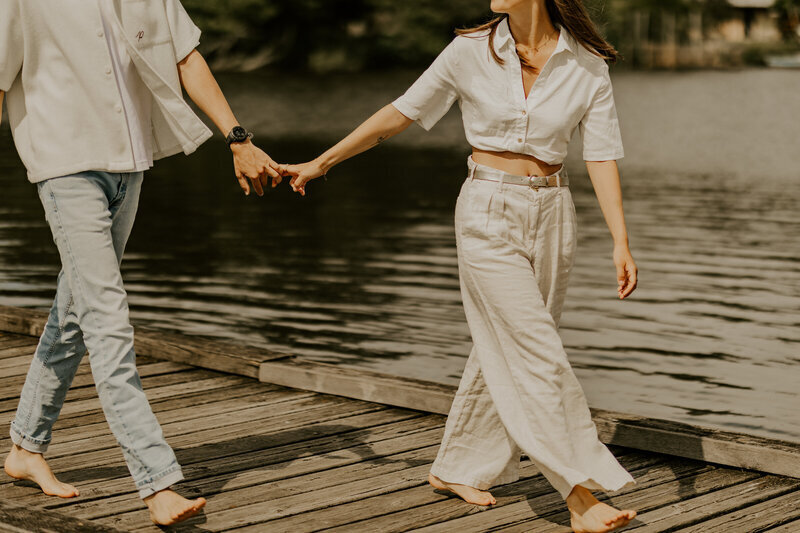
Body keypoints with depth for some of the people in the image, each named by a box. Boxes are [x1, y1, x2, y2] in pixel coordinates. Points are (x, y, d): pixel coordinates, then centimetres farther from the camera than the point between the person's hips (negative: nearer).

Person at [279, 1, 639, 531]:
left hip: (551, 214, 3)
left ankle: (456, 468, 31)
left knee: (504, 352, 13)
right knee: (538, 353, -9)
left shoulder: (587, 65, -3)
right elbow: (400, 113, 3)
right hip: (488, 213, -3)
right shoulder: (472, 51, -5)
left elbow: (602, 153, -4)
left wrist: (621, 241, -12)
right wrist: (321, 163, 7)